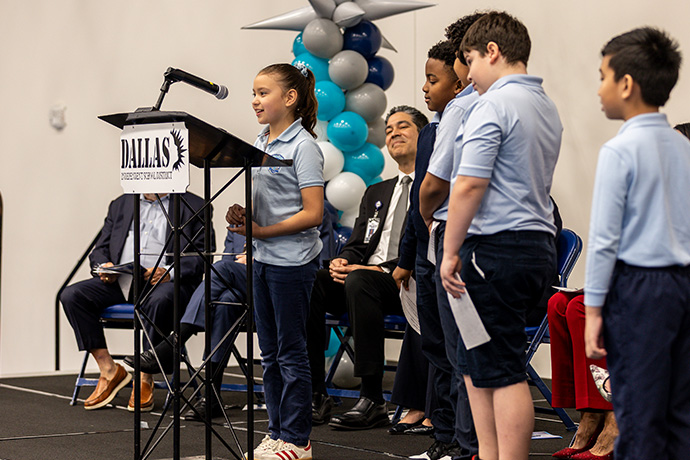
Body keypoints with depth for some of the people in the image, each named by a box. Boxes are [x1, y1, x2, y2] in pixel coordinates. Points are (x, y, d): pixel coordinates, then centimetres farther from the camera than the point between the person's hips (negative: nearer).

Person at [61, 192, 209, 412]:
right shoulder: (120, 205, 23)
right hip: (120, 280, 5)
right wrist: (105, 267, -4)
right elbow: (100, 249, 20)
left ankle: (145, 379, -24)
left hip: (164, 280, -5)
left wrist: (170, 272, -19)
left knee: (159, 300, -39)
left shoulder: (193, 206, 9)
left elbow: (200, 256, -1)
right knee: (71, 295, -18)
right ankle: (109, 370, -13)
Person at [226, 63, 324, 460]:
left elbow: (313, 214, -17)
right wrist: (241, 215, -1)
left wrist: (261, 232, -18)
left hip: (293, 261, -8)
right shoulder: (260, 144, 12)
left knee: (291, 352, -1)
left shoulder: (303, 147, -12)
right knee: (270, 352, 13)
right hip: (264, 259, 8)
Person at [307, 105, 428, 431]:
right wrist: (343, 261, -4)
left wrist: (385, 270, -20)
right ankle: (315, 395, -22)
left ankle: (373, 401, -35)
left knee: (359, 281, -37)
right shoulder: (376, 193, 28)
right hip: (364, 274, 7)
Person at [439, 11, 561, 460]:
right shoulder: (548, 108, 16)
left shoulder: (494, 105, -13)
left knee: (502, 373, -6)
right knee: (476, 364, 16)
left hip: (497, 248, -9)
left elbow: (470, 186, -19)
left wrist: (451, 253, -12)